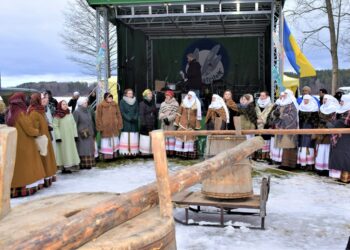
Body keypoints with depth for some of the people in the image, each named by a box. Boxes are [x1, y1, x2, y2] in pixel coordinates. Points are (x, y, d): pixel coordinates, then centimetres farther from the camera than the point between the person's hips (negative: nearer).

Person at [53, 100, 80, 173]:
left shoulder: (70, 114, 10)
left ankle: (70, 166, 12)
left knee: (71, 150, 6)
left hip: (70, 137, 6)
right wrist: (58, 137, -16)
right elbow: (55, 126, -10)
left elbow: (74, 125, 13)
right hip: (62, 137, -6)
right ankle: (64, 168, 0)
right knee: (63, 151, -4)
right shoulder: (57, 116, -7)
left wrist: (75, 134, 8)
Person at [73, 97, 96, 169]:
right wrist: (81, 132, -17)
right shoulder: (76, 112, -8)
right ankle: (82, 165, -5)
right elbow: (75, 124, -11)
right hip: (81, 135, -7)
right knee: (82, 150, -7)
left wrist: (93, 133, 14)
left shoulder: (88, 111, 13)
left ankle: (89, 164, 11)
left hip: (89, 134, 7)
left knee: (90, 149, 7)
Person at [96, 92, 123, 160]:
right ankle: (106, 155, 0)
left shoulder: (115, 105, 9)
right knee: (106, 141, -3)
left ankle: (114, 154, 17)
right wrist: (100, 127, -9)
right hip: (105, 127, -4)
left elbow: (119, 115, 11)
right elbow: (98, 117, -4)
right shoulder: (100, 106, -3)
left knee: (115, 141, 8)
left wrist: (119, 125, 6)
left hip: (114, 126, 4)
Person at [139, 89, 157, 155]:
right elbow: (141, 115, -11)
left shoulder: (153, 103, 14)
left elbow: (155, 113, 17)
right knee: (145, 138, -4)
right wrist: (143, 124, -18)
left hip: (152, 124, 6)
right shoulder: (142, 104, -5)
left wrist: (155, 122, 11)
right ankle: (144, 151, 4)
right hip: (146, 124, -6)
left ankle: (151, 150, 14)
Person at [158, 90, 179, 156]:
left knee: (171, 136, -5)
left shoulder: (175, 103, -1)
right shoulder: (163, 104, 15)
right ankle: (166, 150, 6)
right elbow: (160, 113, 9)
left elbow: (175, 114, -9)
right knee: (165, 136, 3)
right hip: (164, 123, 4)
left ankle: (171, 150, -4)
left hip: (172, 123, -4)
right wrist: (164, 118, -9)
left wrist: (168, 118, -15)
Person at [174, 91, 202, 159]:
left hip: (191, 123, -2)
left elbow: (198, 115, 0)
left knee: (191, 137, -2)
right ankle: (181, 152, 3)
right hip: (183, 122, 2)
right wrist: (177, 122, 1)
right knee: (181, 135, -3)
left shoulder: (196, 104, 2)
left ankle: (190, 153, 4)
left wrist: (197, 125, -4)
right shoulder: (183, 102, 8)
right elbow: (179, 112, 7)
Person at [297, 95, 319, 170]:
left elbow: (316, 120, -7)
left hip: (310, 129, -5)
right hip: (302, 129, 5)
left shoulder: (314, 109, -4)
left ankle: (310, 164, -6)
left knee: (309, 146, -8)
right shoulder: (301, 108, 12)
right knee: (302, 146, 3)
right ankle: (303, 163, 7)